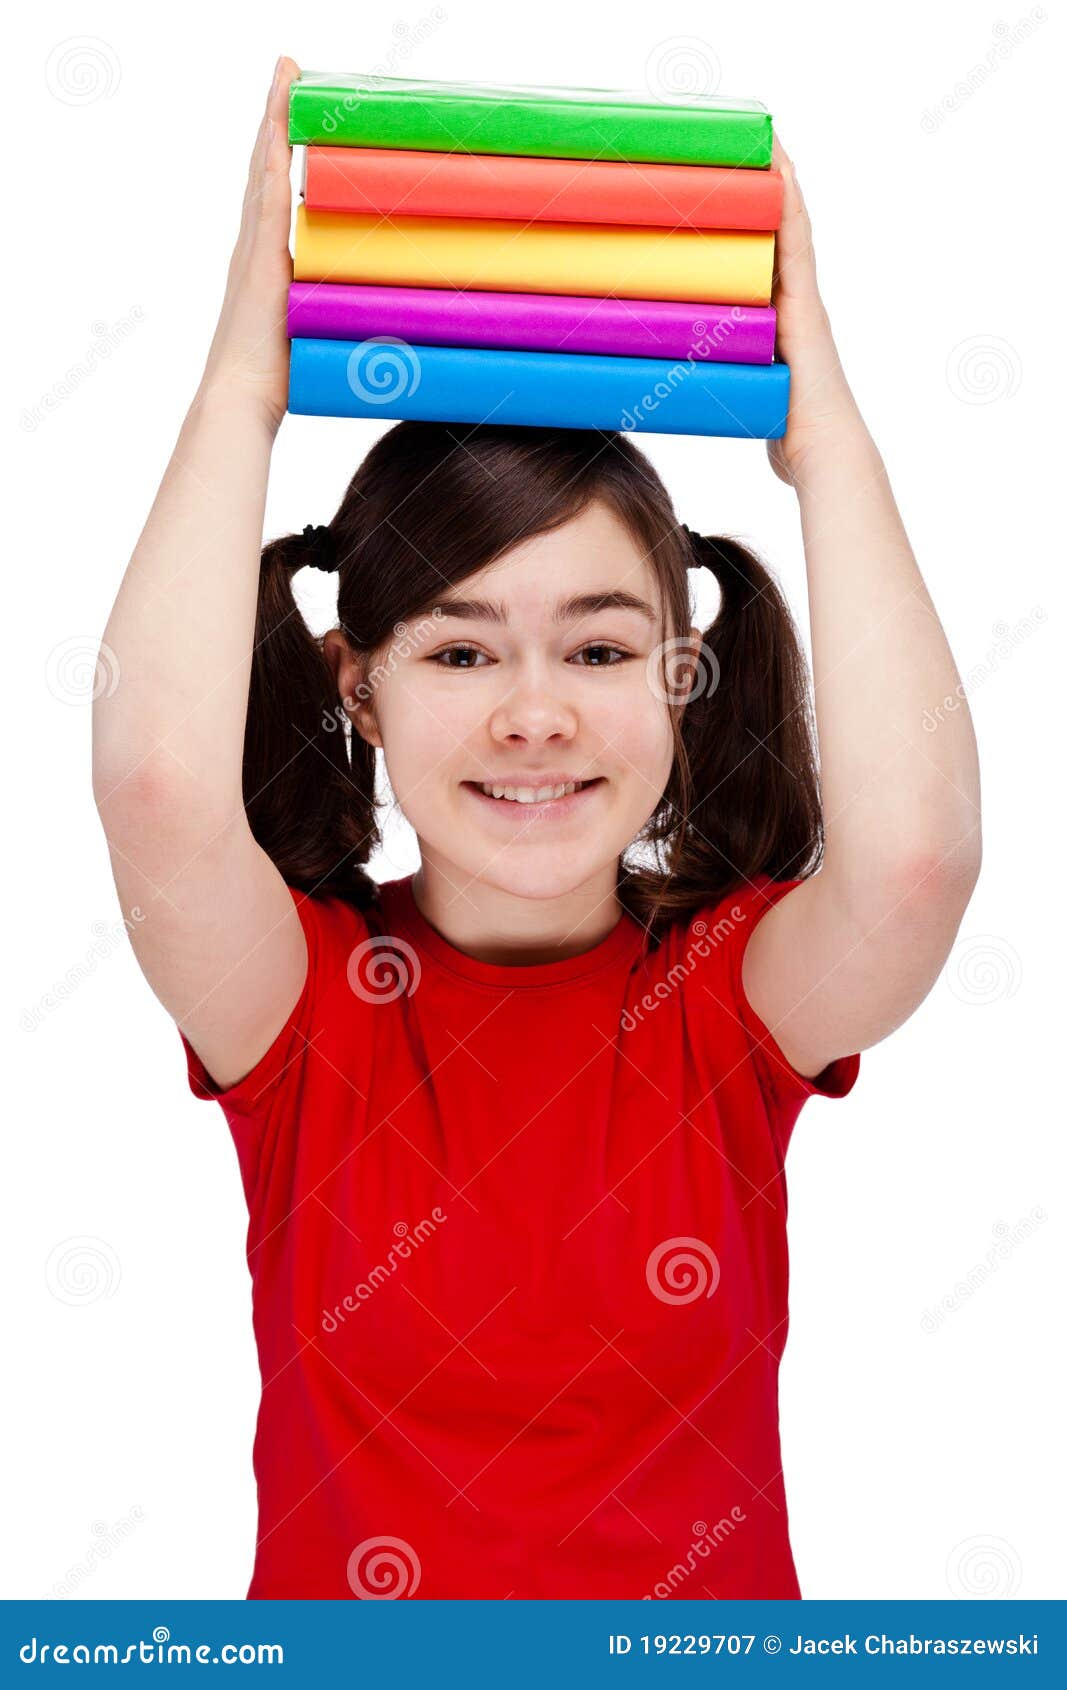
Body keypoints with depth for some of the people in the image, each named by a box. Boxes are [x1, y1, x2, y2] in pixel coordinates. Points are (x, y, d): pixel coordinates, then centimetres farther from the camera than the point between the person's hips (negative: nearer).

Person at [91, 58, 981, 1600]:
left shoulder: (730, 993, -5)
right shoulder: (304, 997, -7)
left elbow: (916, 845, -26)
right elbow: (160, 781, -27)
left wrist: (824, 433, -15)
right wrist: (245, 383, -17)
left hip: (708, 1610, 1)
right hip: (346, 1596, 0)